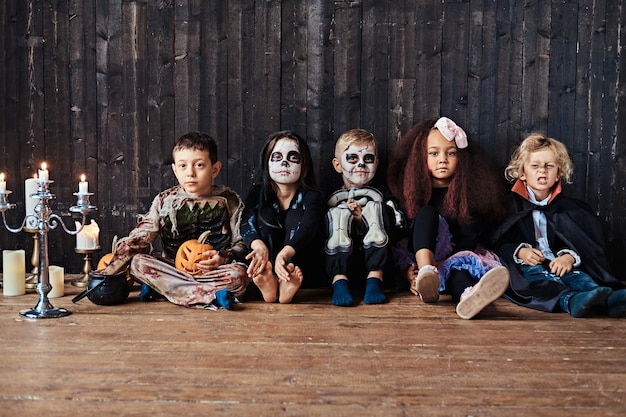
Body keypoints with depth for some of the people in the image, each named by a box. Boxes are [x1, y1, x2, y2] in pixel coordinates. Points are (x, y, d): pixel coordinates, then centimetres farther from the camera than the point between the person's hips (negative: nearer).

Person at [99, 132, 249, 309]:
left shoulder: (229, 200, 0)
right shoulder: (165, 201, 2)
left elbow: (242, 243, 2)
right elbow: (135, 240, -1)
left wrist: (223, 257, -18)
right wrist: (107, 274, -8)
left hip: (215, 271, -2)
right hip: (173, 270, 2)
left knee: (239, 274, -32)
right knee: (138, 263, -24)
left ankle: (160, 288, -26)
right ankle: (210, 296, -32)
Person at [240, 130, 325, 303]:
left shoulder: (311, 197, -4)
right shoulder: (258, 194, 4)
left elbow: (308, 229, -26)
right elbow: (247, 224, -16)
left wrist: (285, 253, -48)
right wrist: (259, 246, -41)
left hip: (302, 267, -1)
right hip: (268, 266, 2)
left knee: (295, 218, -22)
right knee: (265, 215, -18)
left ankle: (287, 282, -45)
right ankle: (269, 281, -40)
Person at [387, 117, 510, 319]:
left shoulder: (472, 191, 0)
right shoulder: (411, 189, 2)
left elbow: (471, 239, -6)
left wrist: (440, 266, -16)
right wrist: (407, 270, -15)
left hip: (459, 258, 0)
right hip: (421, 261, 1)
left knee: (457, 267, -35)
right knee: (426, 213, -23)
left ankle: (467, 296, -71)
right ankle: (426, 274, -48)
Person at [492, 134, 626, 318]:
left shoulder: (568, 207, 20)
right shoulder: (511, 205, 10)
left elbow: (587, 244, 10)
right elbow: (496, 242, 2)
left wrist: (570, 256, -13)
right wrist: (518, 251, -16)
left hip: (559, 264, 3)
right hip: (525, 266, -3)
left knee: (578, 276, -28)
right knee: (537, 275, -35)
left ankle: (608, 300, -58)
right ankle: (571, 300, -63)